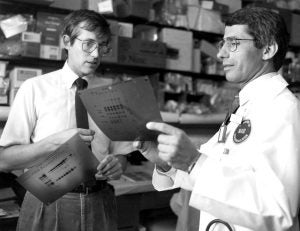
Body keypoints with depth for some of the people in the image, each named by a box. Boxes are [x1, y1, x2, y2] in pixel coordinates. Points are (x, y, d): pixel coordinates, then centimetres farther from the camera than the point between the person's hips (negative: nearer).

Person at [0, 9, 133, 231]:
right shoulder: (35, 88, -6)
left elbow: (120, 153, 8)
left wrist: (117, 165, -14)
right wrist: (55, 142, -22)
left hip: (99, 205, 3)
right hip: (48, 203, -2)